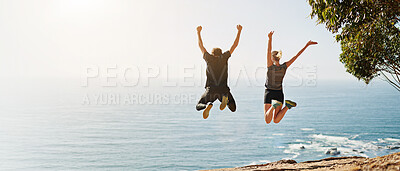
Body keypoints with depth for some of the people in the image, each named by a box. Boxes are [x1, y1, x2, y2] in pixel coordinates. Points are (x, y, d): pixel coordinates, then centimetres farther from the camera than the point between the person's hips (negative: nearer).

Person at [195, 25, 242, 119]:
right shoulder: (224, 57, 9)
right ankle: (226, 99, -22)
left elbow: (201, 46, 24)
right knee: (233, 108, 12)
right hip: (223, 89, 0)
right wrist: (239, 31, 24)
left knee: (198, 106, 13)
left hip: (211, 89, 0)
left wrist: (198, 32, 35)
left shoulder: (209, 58, 10)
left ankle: (208, 105, -23)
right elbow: (235, 45, 15)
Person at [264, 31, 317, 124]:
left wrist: (270, 38, -31)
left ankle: (274, 105, -32)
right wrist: (307, 45, 4)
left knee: (267, 121, -6)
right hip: (279, 94, 4)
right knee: (276, 120, 6)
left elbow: (268, 51, -22)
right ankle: (287, 106, -17)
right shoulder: (284, 67, -3)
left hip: (269, 93, -4)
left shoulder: (270, 66, -12)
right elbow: (296, 56, -1)